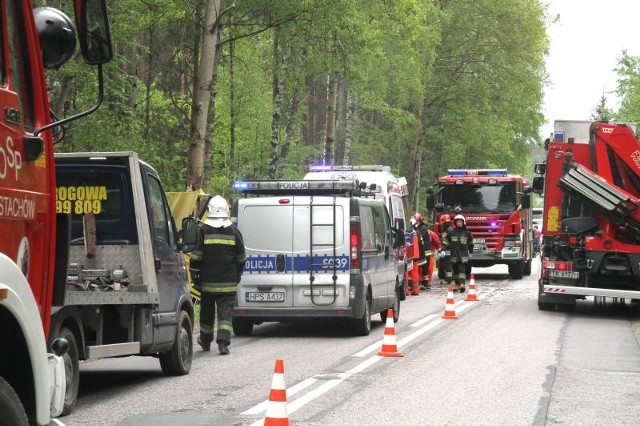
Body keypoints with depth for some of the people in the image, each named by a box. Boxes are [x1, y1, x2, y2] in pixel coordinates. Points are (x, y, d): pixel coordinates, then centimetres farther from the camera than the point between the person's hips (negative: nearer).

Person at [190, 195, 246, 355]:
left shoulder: (203, 230, -5)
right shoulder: (234, 231, 1)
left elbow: (196, 257, -7)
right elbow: (241, 257, 7)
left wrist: (195, 276, 2)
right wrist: (237, 276, 19)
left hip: (208, 282, 0)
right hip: (228, 283, 0)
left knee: (207, 313, 14)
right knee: (225, 312, -1)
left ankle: (205, 341, 29)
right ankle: (223, 342, -17)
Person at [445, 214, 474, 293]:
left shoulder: (467, 233, 5)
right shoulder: (451, 233, 7)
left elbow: (470, 243, 16)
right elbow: (447, 243, 11)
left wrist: (470, 252, 19)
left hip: (463, 255, -2)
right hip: (454, 255, 2)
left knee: (462, 269, -11)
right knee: (455, 270, 7)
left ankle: (462, 284, -21)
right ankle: (457, 285, 14)